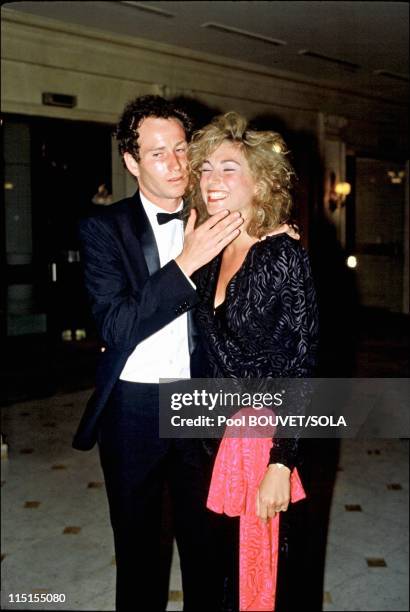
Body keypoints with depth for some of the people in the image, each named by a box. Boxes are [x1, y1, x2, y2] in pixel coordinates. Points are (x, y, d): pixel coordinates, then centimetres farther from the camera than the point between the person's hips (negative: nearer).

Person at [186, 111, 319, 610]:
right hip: (217, 433, 6)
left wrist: (280, 464, -20)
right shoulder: (208, 255, 4)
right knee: (229, 564, 20)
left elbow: (301, 367, -17)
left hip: (268, 436, -6)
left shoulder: (284, 256, -15)